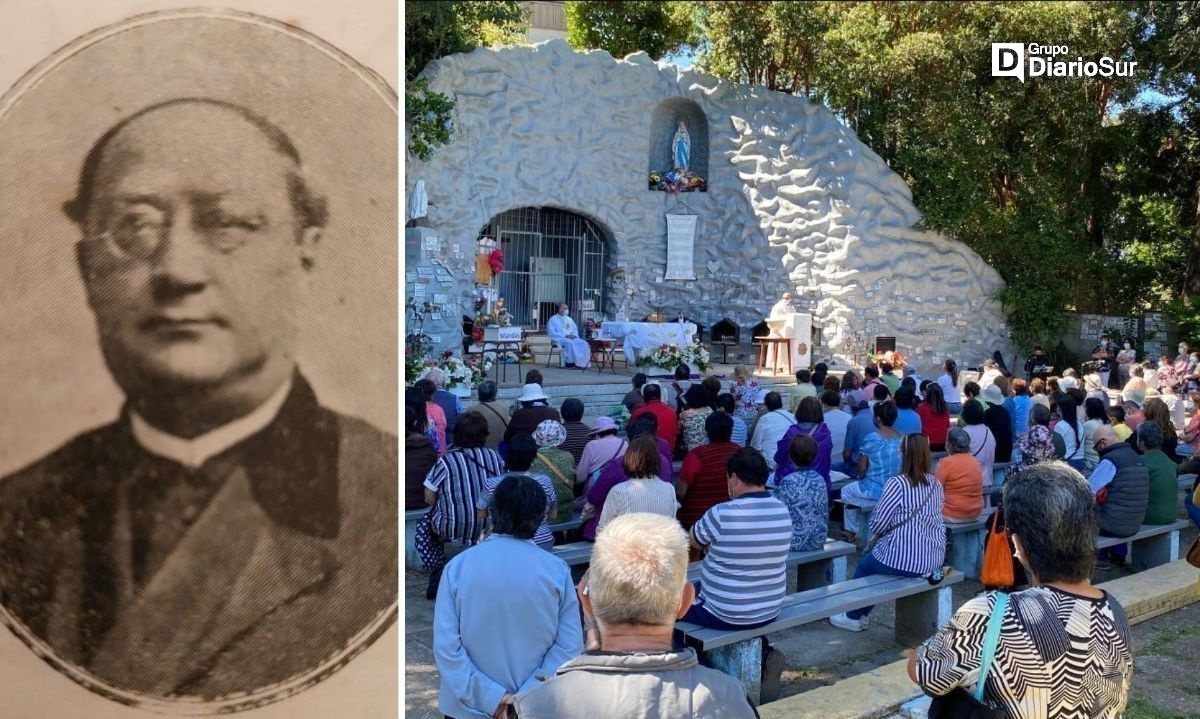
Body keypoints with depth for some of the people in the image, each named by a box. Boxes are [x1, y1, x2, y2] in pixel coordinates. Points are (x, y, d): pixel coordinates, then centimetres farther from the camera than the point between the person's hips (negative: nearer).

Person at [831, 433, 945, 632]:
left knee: (864, 564, 24)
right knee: (873, 554, 30)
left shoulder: (898, 483, -16)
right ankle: (860, 615, 37)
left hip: (903, 560, -6)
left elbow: (877, 524, -15)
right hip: (934, 560, 6)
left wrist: (877, 534, 9)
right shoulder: (936, 485, 5)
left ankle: (854, 617, 37)